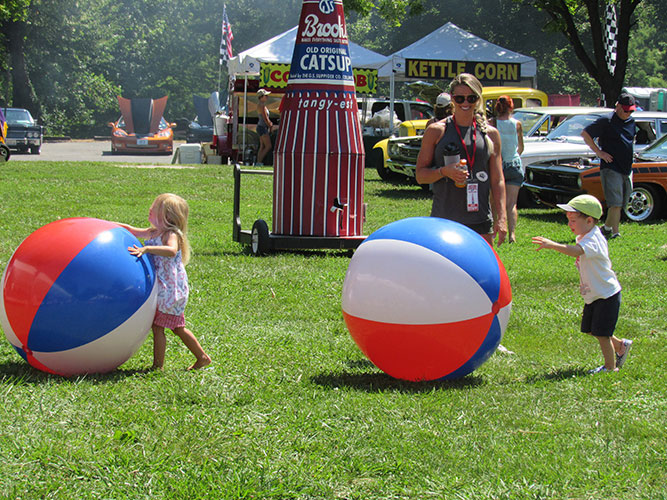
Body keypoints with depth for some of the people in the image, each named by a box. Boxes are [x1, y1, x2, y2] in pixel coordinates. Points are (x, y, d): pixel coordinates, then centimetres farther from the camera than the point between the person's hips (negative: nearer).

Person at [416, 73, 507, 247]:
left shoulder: (490, 134, 10)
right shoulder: (436, 131, 3)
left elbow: (497, 181, 10)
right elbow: (420, 175, 3)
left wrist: (501, 217, 1)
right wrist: (444, 171, -16)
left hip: (480, 220, 2)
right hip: (444, 219, -2)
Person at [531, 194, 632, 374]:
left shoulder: (594, 240, -26)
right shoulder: (584, 237, 6)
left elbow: (577, 251, -46)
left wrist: (552, 245, -57)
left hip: (606, 295, -9)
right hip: (593, 295, 9)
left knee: (601, 333, -4)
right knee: (590, 330, 15)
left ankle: (610, 366, 12)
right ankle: (620, 345, 35)